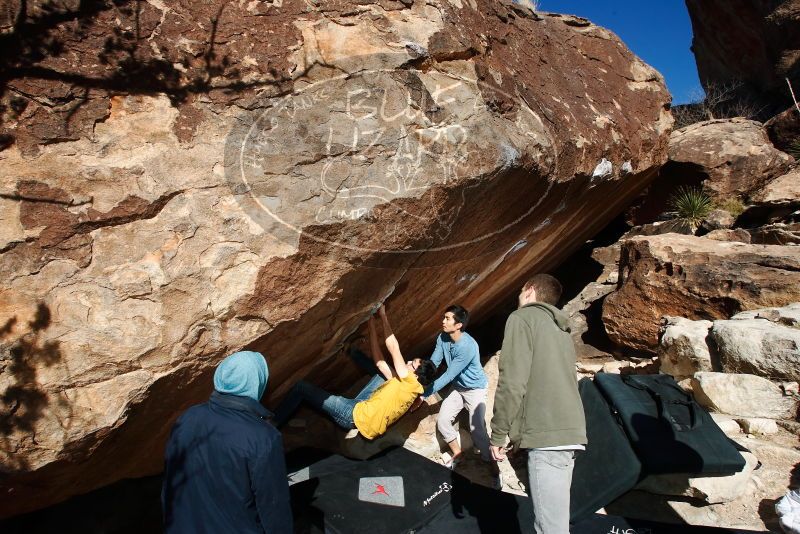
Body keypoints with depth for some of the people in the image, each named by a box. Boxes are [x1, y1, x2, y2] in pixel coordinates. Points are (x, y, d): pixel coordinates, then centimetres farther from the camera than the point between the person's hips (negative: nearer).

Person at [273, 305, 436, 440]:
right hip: (362, 406, 9)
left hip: (356, 415, -9)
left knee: (301, 387, -7)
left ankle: (272, 425, 5)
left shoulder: (411, 383, -15)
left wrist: (383, 315, -8)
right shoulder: (404, 384, 10)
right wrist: (372, 322, 7)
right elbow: (379, 362, 10)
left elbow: (393, 348, -18)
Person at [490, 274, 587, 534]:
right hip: (569, 431, 9)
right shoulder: (561, 329, 23)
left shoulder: (523, 318, -3)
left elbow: (512, 381, -12)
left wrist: (498, 433, -5)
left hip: (547, 434, -9)